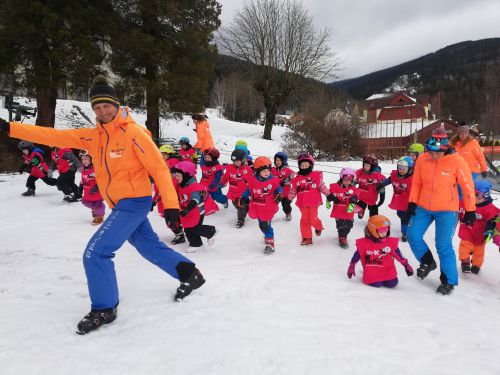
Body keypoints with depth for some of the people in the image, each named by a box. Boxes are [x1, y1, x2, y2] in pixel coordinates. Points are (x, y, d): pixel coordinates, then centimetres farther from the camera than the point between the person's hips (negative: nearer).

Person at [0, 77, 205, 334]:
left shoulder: (133, 133, -15)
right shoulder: (92, 136, 6)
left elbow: (159, 167, -16)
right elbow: (55, 137, 3)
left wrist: (171, 203, -20)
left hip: (134, 202, -8)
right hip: (122, 204, 8)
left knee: (95, 253, -9)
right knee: (150, 246, 18)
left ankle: (104, 309, 9)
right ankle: (189, 274, 35)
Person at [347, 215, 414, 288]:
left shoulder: (391, 242, -1)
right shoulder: (364, 243, -8)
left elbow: (399, 255, 9)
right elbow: (357, 255, 0)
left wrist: (406, 265, 10)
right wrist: (351, 267, 3)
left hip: (387, 270, 3)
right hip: (372, 271, -2)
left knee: (392, 284, -15)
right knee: (376, 284, -21)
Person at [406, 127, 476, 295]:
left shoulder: (456, 161, -14)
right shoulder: (422, 159, -6)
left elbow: (468, 187, -6)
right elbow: (416, 183, 5)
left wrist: (470, 211, -3)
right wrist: (412, 202, 1)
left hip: (446, 210, -3)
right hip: (423, 208, 4)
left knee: (444, 246, -2)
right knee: (413, 235, -3)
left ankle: (449, 281, 17)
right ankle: (427, 262, 24)